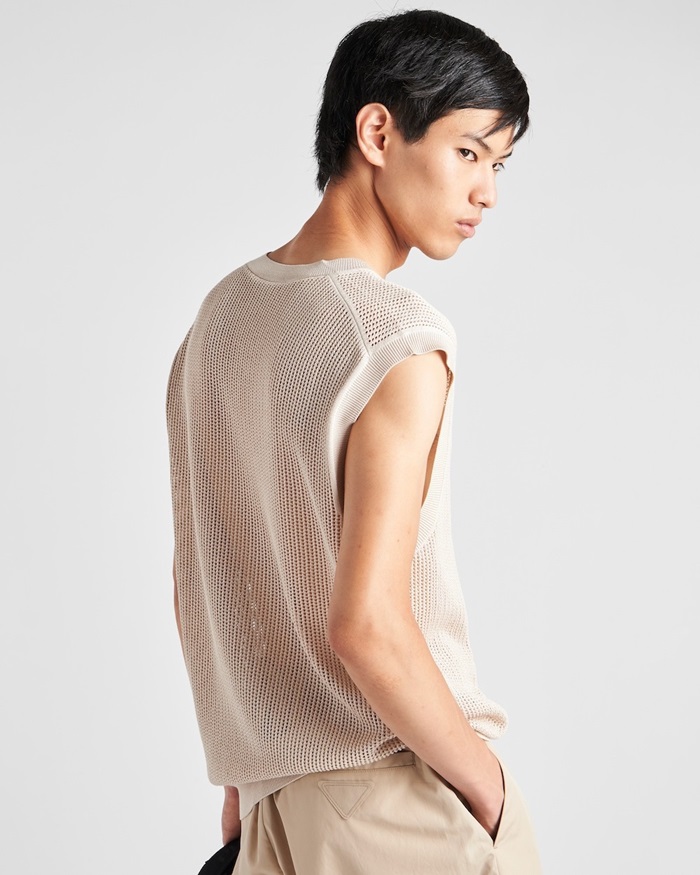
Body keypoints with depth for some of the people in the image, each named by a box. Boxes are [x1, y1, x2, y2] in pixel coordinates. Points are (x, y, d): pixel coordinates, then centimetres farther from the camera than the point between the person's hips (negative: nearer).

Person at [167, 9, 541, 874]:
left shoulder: (220, 314, 6)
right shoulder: (398, 342, -18)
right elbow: (366, 623, -23)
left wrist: (244, 775, 18)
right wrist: (490, 789, -10)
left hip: (275, 799, 7)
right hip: (401, 801, -7)